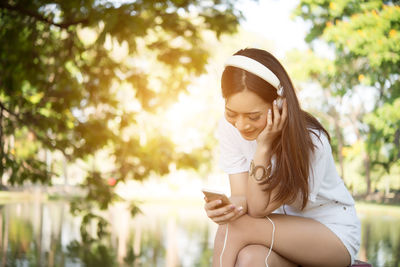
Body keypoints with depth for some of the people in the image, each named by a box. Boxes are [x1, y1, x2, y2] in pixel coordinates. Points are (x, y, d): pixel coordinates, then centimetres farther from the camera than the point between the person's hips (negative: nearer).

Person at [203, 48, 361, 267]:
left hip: (332, 232, -4)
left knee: (234, 228, -28)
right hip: (283, 228, 4)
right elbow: (242, 196, -14)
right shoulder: (229, 128, -11)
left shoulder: (311, 141, -27)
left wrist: (264, 146, -32)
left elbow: (259, 209, -24)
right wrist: (229, 207, -37)